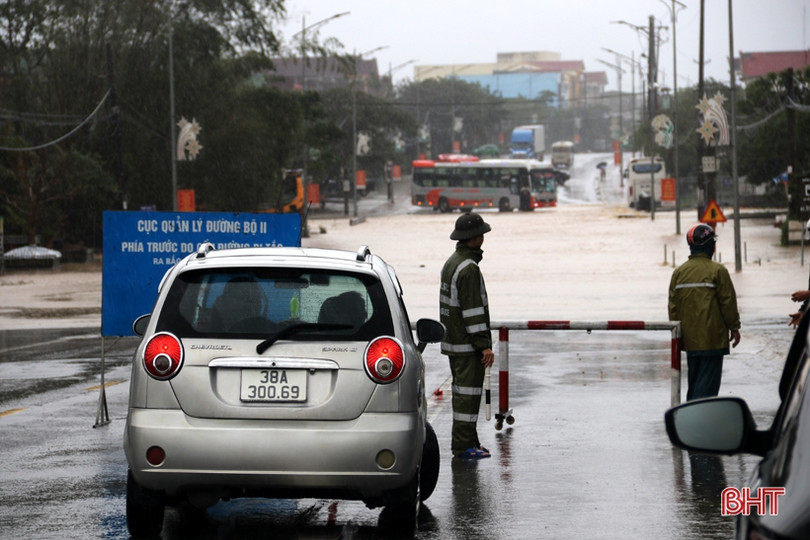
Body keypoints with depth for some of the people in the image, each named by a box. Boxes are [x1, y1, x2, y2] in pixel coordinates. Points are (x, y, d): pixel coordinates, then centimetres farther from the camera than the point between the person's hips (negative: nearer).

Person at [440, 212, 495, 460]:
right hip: (468, 344, -10)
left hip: (453, 340, 10)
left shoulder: (451, 263, 11)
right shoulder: (468, 269, -20)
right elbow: (473, 311, -22)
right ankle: (464, 444, -6)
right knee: (468, 392, -7)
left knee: (462, 390, 15)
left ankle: (463, 440, 20)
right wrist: (485, 346, -19)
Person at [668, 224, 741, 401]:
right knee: (709, 380, -6)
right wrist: (734, 328, 3)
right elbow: (728, 302, -8)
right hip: (712, 339, -6)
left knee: (694, 381, 16)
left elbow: (673, 306, 10)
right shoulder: (717, 271, -11)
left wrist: (677, 333, 19)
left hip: (689, 339, 6)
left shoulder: (679, 272, 6)